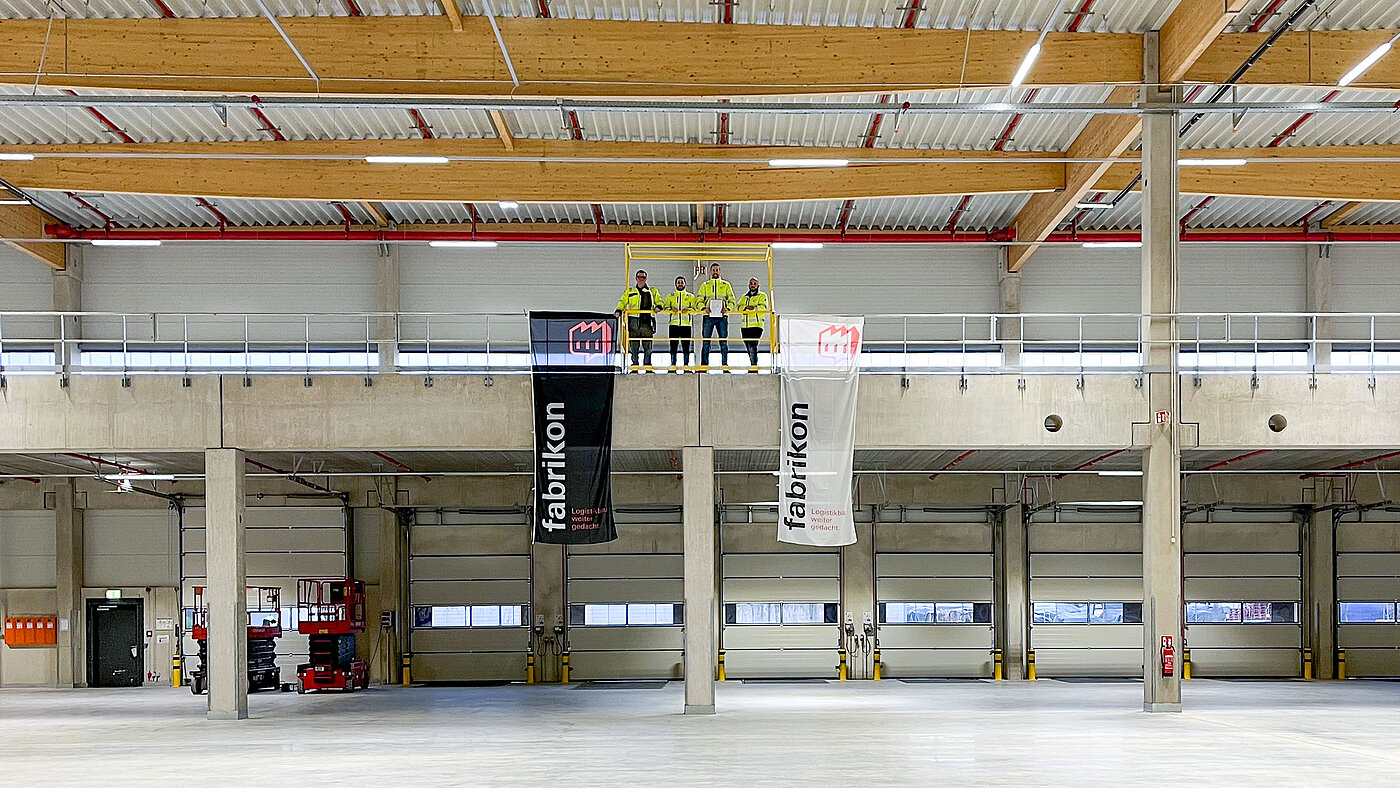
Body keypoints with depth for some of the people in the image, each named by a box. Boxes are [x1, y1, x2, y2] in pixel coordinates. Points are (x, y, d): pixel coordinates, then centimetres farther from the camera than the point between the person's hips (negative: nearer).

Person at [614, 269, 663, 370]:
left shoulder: (652, 291, 17)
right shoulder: (630, 291, 17)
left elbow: (659, 301, 16)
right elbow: (623, 301, 10)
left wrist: (658, 307, -7)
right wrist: (619, 310, -9)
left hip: (647, 322, 0)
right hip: (634, 321, 0)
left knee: (648, 345, -2)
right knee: (634, 345, -2)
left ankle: (647, 364, 3)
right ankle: (634, 363, 3)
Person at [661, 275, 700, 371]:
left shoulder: (691, 296, 15)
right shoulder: (671, 296, 19)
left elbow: (696, 308, 5)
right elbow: (665, 306, 8)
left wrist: (688, 310, -15)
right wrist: (670, 309, -14)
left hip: (686, 324, -1)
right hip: (674, 324, 1)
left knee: (686, 345, -3)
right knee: (673, 345, -3)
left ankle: (686, 364, 1)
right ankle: (673, 364, 1)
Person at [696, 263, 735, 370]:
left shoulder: (726, 285, 15)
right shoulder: (705, 285, 15)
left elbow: (732, 300, 10)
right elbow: (699, 300, 9)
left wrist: (727, 308, -10)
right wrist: (704, 308, -12)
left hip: (722, 316, 0)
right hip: (709, 316, 0)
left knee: (724, 341, -3)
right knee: (706, 341, -3)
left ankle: (725, 365, -2)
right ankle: (704, 365, -3)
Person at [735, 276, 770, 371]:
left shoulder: (762, 296, 9)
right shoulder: (744, 297, 22)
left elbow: (763, 307, -7)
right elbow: (739, 307, 6)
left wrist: (753, 308, -19)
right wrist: (746, 308, -12)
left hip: (756, 325, -5)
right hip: (745, 326, 5)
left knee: (753, 346, -17)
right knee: (748, 347, 5)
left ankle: (754, 365, -19)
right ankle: (752, 365, 13)